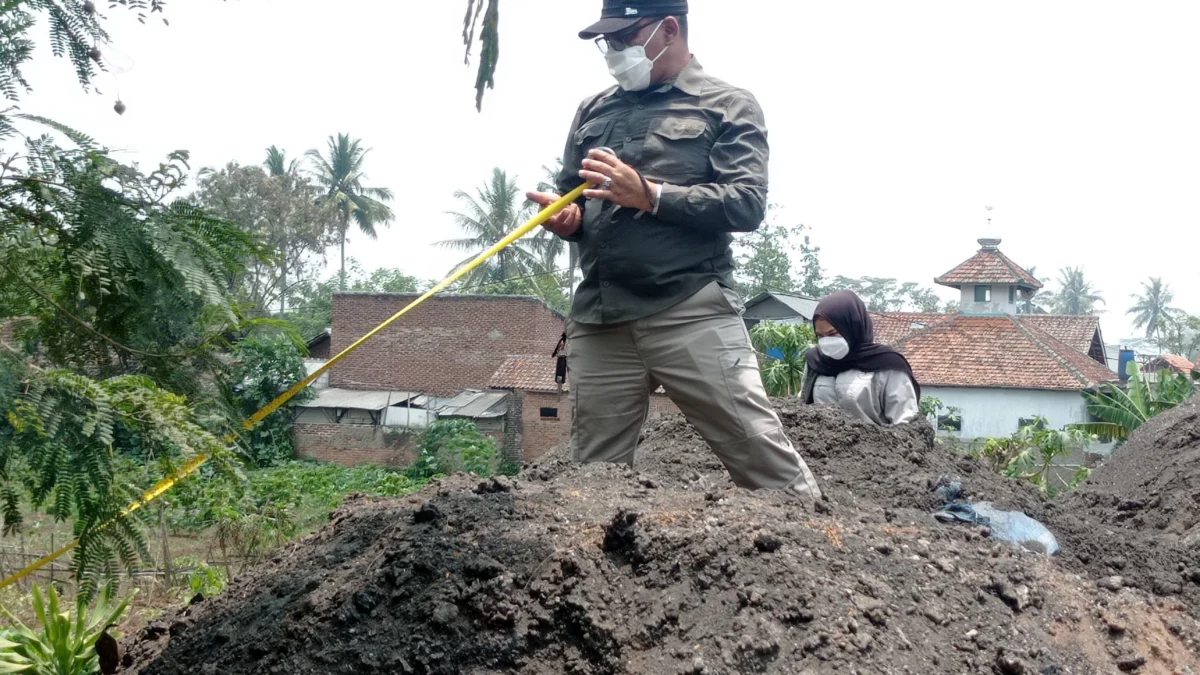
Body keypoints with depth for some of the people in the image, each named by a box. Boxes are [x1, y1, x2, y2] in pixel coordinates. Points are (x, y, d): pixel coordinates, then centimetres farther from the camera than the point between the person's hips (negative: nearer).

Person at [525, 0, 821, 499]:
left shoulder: (728, 106, 7)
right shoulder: (594, 111, 20)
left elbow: (747, 204, -6)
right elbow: (569, 196, 24)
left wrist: (649, 194, -14)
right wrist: (566, 218, 1)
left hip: (692, 315, -4)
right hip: (598, 322, 5)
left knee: (765, 461, -5)